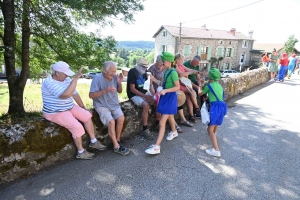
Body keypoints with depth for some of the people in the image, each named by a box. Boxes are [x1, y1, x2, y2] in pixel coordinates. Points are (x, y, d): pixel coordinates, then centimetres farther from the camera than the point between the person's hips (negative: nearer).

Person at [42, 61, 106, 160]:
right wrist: (76, 78, -37)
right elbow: (66, 95, -40)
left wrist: (83, 107, 9)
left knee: (87, 115, -2)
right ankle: (81, 152, -1)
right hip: (56, 113, -8)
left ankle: (93, 142, 10)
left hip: (69, 107, 9)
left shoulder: (66, 79, 0)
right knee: (77, 127, -21)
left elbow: (74, 94, 8)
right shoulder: (49, 83, -26)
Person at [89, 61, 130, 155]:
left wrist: (119, 83, -11)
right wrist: (105, 90, -28)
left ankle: (117, 140, 2)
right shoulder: (97, 78, -15)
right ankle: (116, 146, -8)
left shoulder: (115, 77, -4)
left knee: (121, 118, -19)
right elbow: (91, 95, -18)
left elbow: (119, 91, 10)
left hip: (114, 104, 4)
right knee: (111, 122, -24)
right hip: (102, 105, -4)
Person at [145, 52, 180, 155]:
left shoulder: (173, 72, -17)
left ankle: (156, 147, -10)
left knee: (162, 122, -13)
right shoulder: (166, 71, 8)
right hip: (165, 97, 9)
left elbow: (177, 87, -19)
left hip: (170, 98, -9)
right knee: (169, 116, 28)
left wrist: (165, 91, -27)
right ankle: (174, 132, 54)